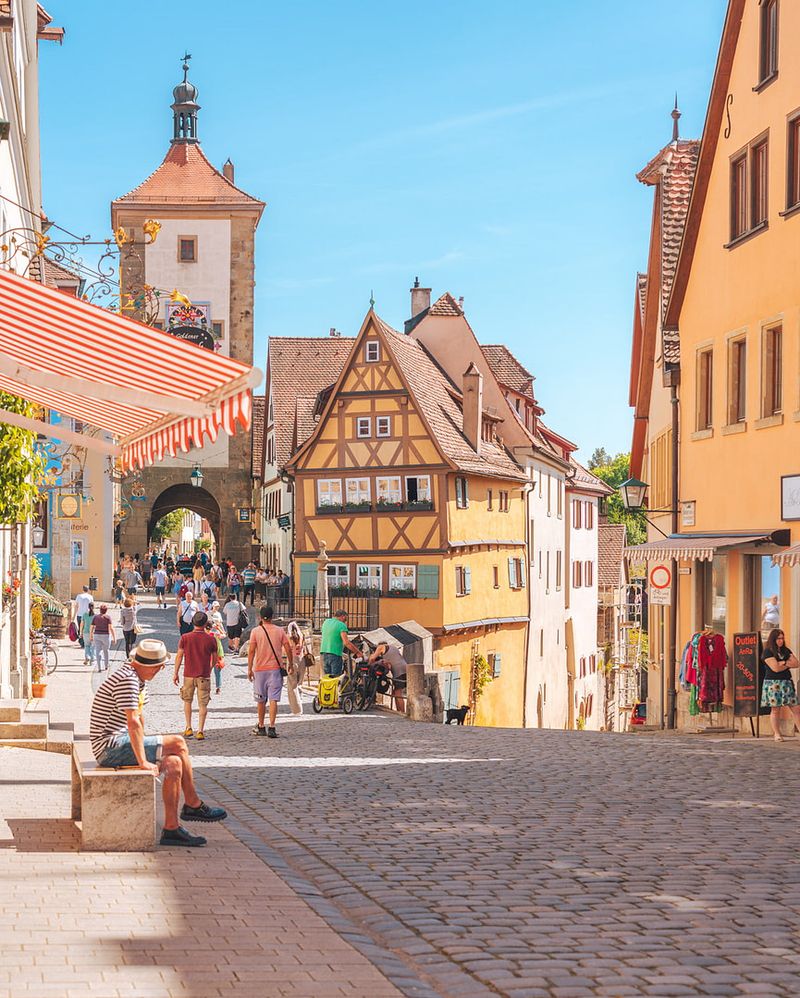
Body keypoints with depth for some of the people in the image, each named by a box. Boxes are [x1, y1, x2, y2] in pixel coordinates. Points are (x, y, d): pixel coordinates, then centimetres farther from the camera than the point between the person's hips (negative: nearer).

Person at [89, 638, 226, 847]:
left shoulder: (140, 679, 15)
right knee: (178, 744, -14)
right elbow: (133, 722, -25)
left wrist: (145, 748, 15)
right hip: (110, 746, -10)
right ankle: (193, 805, -4)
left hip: (119, 745, 10)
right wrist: (143, 761, -26)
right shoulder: (127, 679, -20)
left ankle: (171, 828, 2)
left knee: (173, 764, 0)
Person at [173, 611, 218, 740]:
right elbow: (215, 659, 4)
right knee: (203, 704, 5)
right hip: (204, 676, -1)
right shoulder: (211, 639, -5)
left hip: (188, 675, 1)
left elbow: (179, 656, -4)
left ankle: (188, 728, 17)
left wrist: (176, 673, 5)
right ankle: (200, 731, 1)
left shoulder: (185, 638, -6)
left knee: (187, 701, 18)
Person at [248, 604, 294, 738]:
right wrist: (291, 665, 12)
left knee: (261, 700, 14)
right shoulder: (280, 630, 0)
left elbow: (251, 651, -7)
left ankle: (261, 727, 24)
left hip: (259, 669, 0)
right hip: (275, 669, 0)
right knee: (273, 700, -5)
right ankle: (271, 728, -16)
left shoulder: (255, 631, -4)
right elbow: (288, 648, 0)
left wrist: (249, 669, -3)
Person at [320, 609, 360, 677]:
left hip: (324, 652, 7)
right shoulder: (341, 625, -9)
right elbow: (346, 642, -17)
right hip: (335, 654, -7)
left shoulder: (326, 622, 12)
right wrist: (357, 652, -11)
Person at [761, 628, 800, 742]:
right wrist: (788, 665, -1)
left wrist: (783, 663, -8)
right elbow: (775, 668, -15)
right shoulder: (768, 652, -5)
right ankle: (777, 734, 4)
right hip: (773, 683, -5)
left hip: (787, 682, 5)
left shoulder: (786, 651, 15)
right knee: (775, 709, -3)